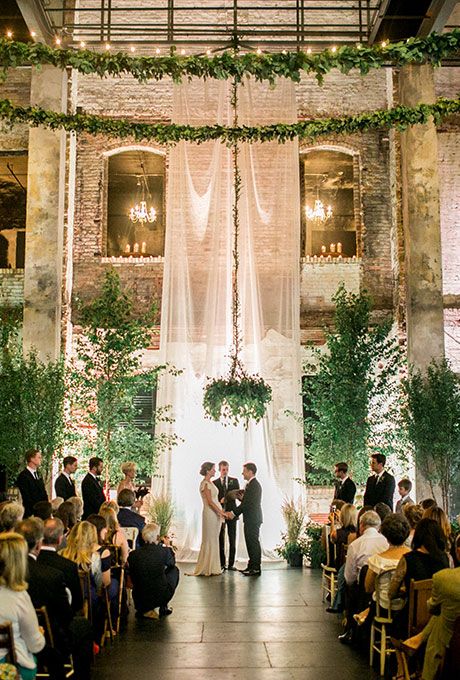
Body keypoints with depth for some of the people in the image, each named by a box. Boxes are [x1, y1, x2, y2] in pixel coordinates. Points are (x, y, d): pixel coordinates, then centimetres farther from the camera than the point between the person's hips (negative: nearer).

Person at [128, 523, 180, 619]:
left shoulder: (133, 554, -10)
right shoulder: (164, 551, -15)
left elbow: (133, 578, 6)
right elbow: (172, 563, 10)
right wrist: (168, 546, 23)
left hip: (140, 600, 3)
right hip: (161, 597, -2)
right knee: (174, 570, 21)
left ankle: (144, 609, 22)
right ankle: (164, 607, 24)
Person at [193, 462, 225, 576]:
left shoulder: (210, 483, 14)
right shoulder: (205, 484, -14)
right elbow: (210, 501, -19)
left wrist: (221, 512, 15)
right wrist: (221, 512, -19)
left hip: (216, 513, 9)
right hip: (210, 514, -9)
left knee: (214, 540, 12)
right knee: (209, 540, -3)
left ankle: (213, 567, 18)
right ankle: (207, 568, 5)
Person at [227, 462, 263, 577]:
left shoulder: (254, 485, -17)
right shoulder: (251, 484, 17)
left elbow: (247, 503, -20)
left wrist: (234, 513, -17)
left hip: (253, 519, -10)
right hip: (250, 519, 10)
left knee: (253, 542, -6)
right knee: (250, 542, 14)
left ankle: (256, 568, -1)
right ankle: (251, 566, 20)